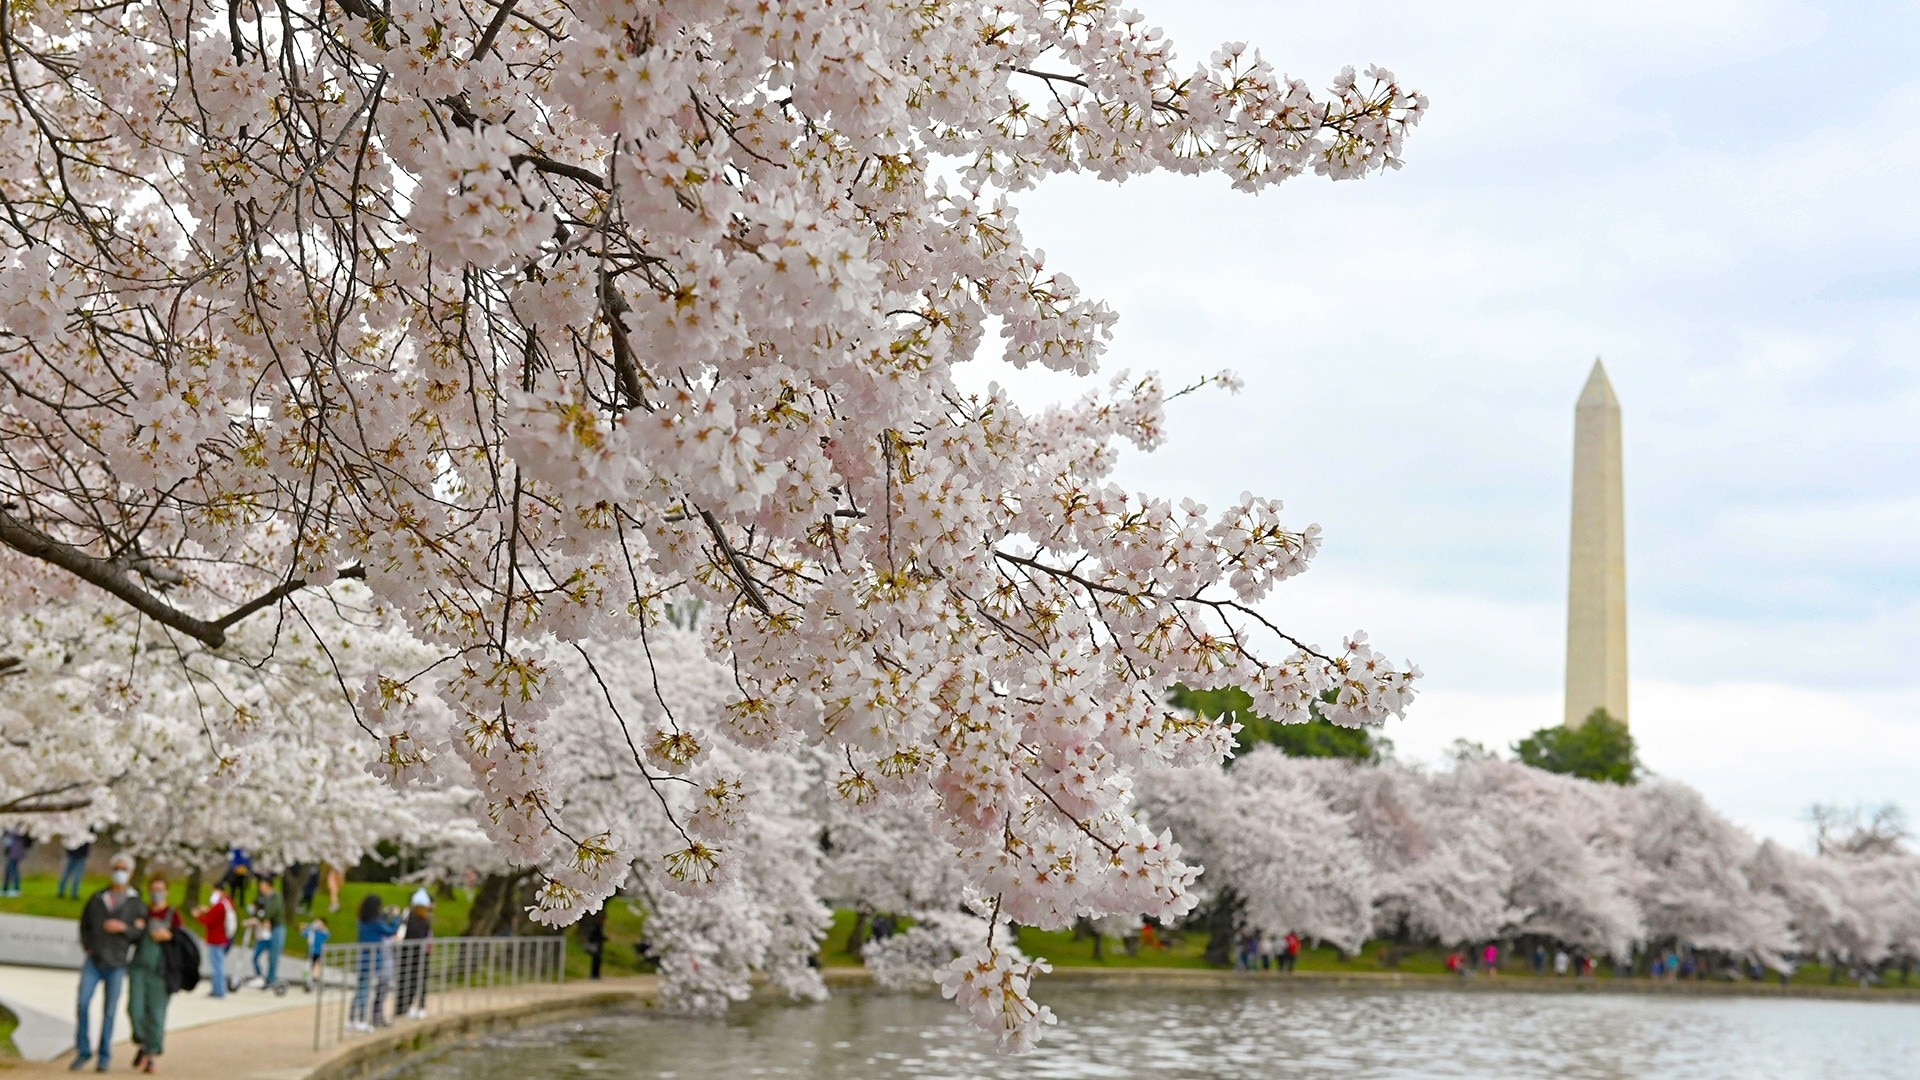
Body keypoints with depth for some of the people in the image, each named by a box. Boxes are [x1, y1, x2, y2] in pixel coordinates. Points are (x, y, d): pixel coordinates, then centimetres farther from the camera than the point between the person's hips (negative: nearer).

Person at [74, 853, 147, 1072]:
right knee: (82, 1005, -10)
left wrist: (123, 928, -17)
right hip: (93, 961, 1)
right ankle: (83, 1052, 1)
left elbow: (141, 933, 0)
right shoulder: (97, 898, 9)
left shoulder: (137, 904, 4)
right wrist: (87, 946, 3)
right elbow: (84, 925, 18)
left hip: (116, 965, -1)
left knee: (109, 1011, 1)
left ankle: (104, 1056, 12)